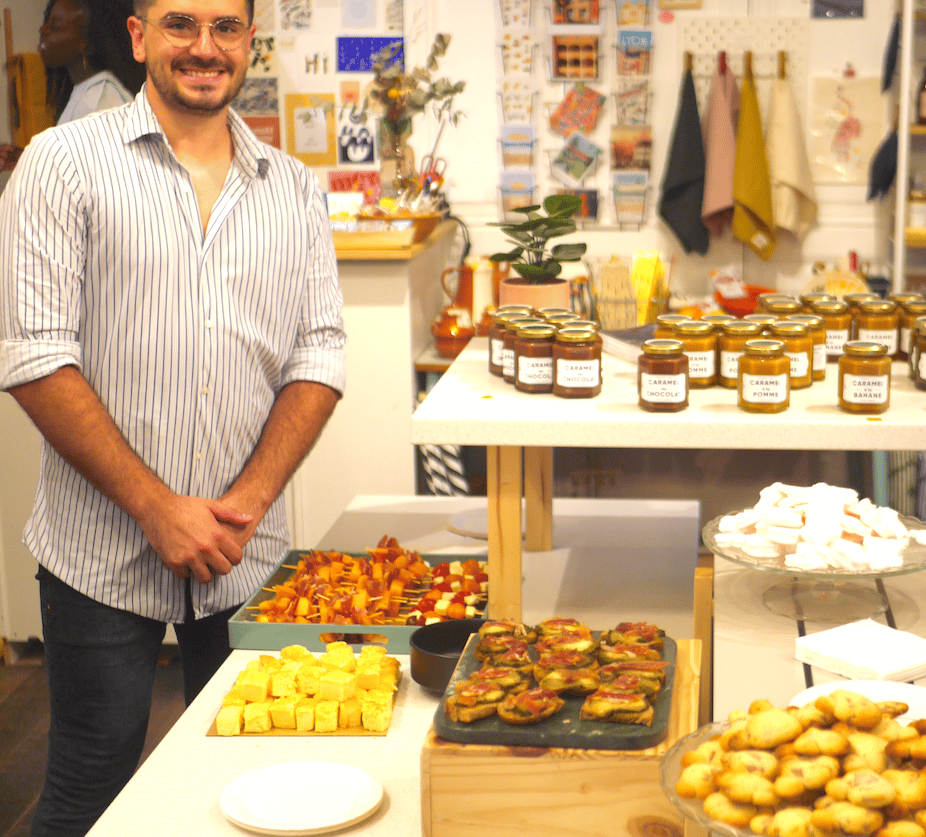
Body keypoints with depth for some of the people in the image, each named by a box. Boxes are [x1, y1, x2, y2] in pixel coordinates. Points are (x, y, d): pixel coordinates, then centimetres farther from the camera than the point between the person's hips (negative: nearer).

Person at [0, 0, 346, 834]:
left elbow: (319, 356, 5)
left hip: (248, 554, 3)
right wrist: (157, 508, -14)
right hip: (104, 556, -3)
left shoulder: (295, 187, 8)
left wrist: (246, 502, -9)